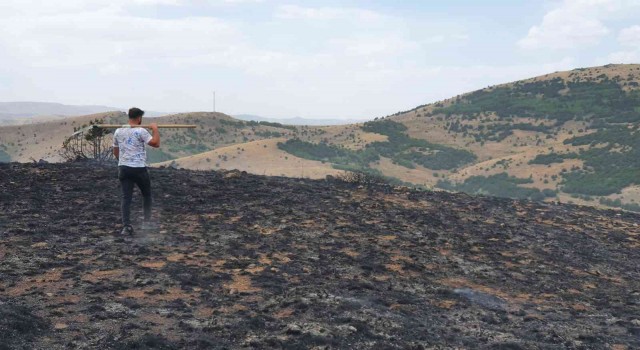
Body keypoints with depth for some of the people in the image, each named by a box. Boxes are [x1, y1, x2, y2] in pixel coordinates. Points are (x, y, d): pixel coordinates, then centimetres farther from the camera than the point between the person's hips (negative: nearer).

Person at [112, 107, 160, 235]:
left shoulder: (118, 131, 8)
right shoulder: (140, 131, -11)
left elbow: (115, 151, 16)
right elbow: (156, 143, -17)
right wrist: (155, 129, -3)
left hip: (123, 168, 4)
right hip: (139, 168, -4)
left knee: (126, 197, 2)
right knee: (146, 194, 16)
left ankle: (126, 226, -7)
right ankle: (147, 221, 18)